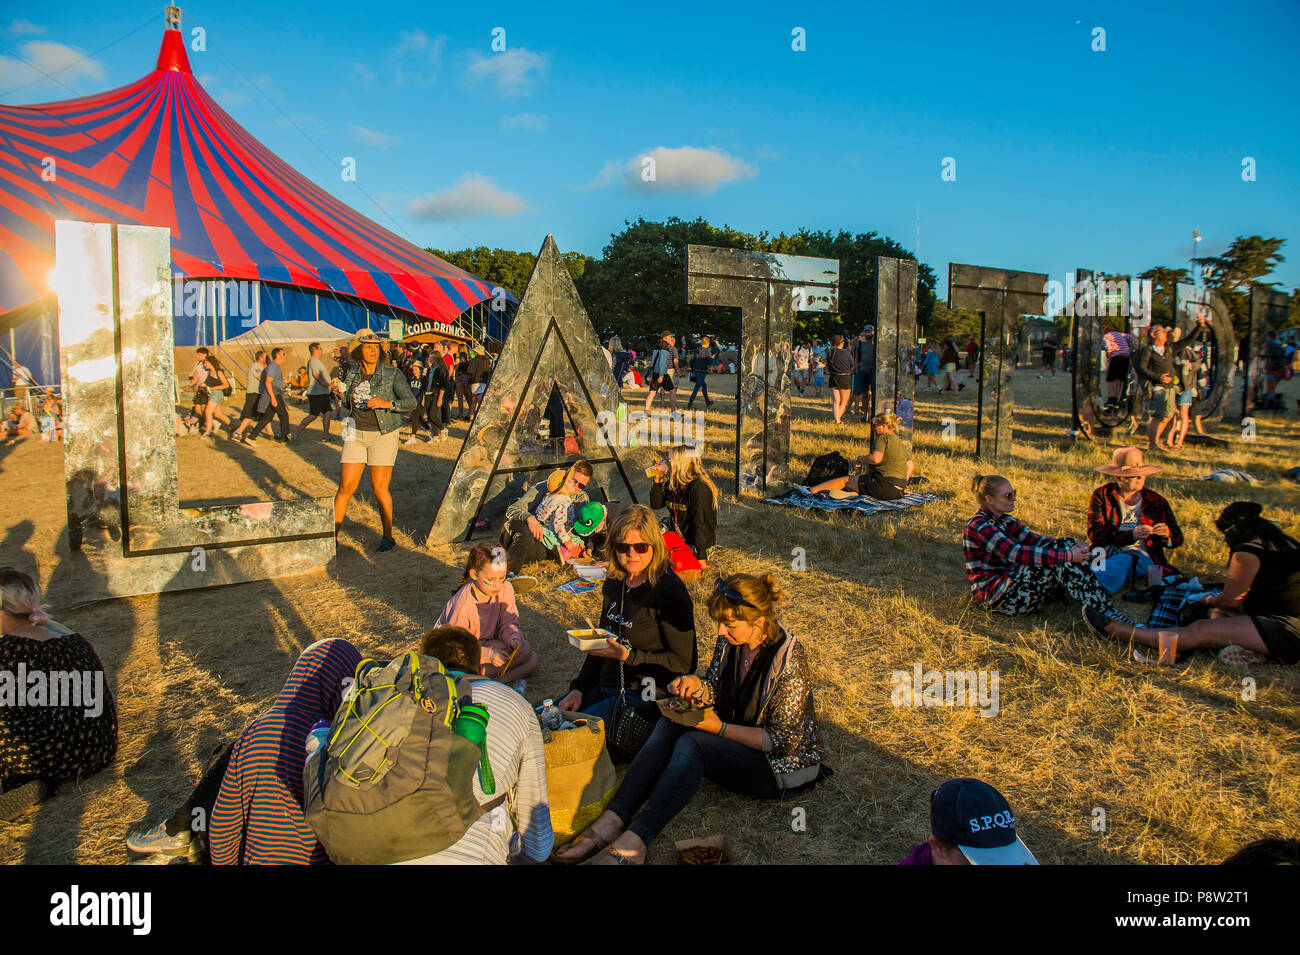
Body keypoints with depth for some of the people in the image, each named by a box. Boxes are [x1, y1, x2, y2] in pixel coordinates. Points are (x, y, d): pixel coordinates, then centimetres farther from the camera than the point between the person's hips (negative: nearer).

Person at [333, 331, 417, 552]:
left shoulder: (391, 373, -4)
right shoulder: (353, 374, 9)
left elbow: (411, 401, -11)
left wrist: (387, 403, -25)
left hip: (383, 435, -4)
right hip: (356, 435, 4)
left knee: (379, 488, -3)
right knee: (345, 486, 1)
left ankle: (388, 536, 11)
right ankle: (332, 533, 12)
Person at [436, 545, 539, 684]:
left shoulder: (505, 589, -14)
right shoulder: (463, 604, -30)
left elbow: (508, 623, -5)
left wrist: (514, 639, -28)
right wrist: (488, 654, -36)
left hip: (488, 644, 6)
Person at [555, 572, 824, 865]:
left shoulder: (789, 661, -24)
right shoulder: (729, 640, -4)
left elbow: (784, 741, -21)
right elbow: (716, 694, 9)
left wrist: (719, 728, -22)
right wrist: (697, 685, -15)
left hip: (783, 762, -7)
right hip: (737, 735, 7)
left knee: (693, 743, -30)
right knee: (669, 725, -19)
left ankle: (634, 841, -35)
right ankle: (612, 821, -28)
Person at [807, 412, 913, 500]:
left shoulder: (883, 438, -9)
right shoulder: (902, 443, 17)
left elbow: (876, 458, -25)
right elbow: (910, 465, 20)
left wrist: (860, 459, -8)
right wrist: (903, 484, 26)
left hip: (884, 485, -8)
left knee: (845, 480, 4)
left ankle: (811, 491, 5)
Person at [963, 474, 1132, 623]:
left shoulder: (1005, 521, 16)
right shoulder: (978, 526, -15)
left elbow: (1034, 540, 6)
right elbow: (1017, 553, -26)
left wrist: (1069, 546, -13)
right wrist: (1066, 555, -29)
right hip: (995, 596, -9)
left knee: (1065, 547, -10)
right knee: (1060, 562, -23)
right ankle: (1106, 615, -23)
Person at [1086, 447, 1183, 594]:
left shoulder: (1157, 501, 17)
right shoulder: (1102, 495, 10)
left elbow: (1177, 540, 20)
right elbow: (1095, 535, -3)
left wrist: (1167, 534, -6)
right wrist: (1132, 535, -16)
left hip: (1140, 555, 0)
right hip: (1107, 552, 0)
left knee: (1121, 561, -38)